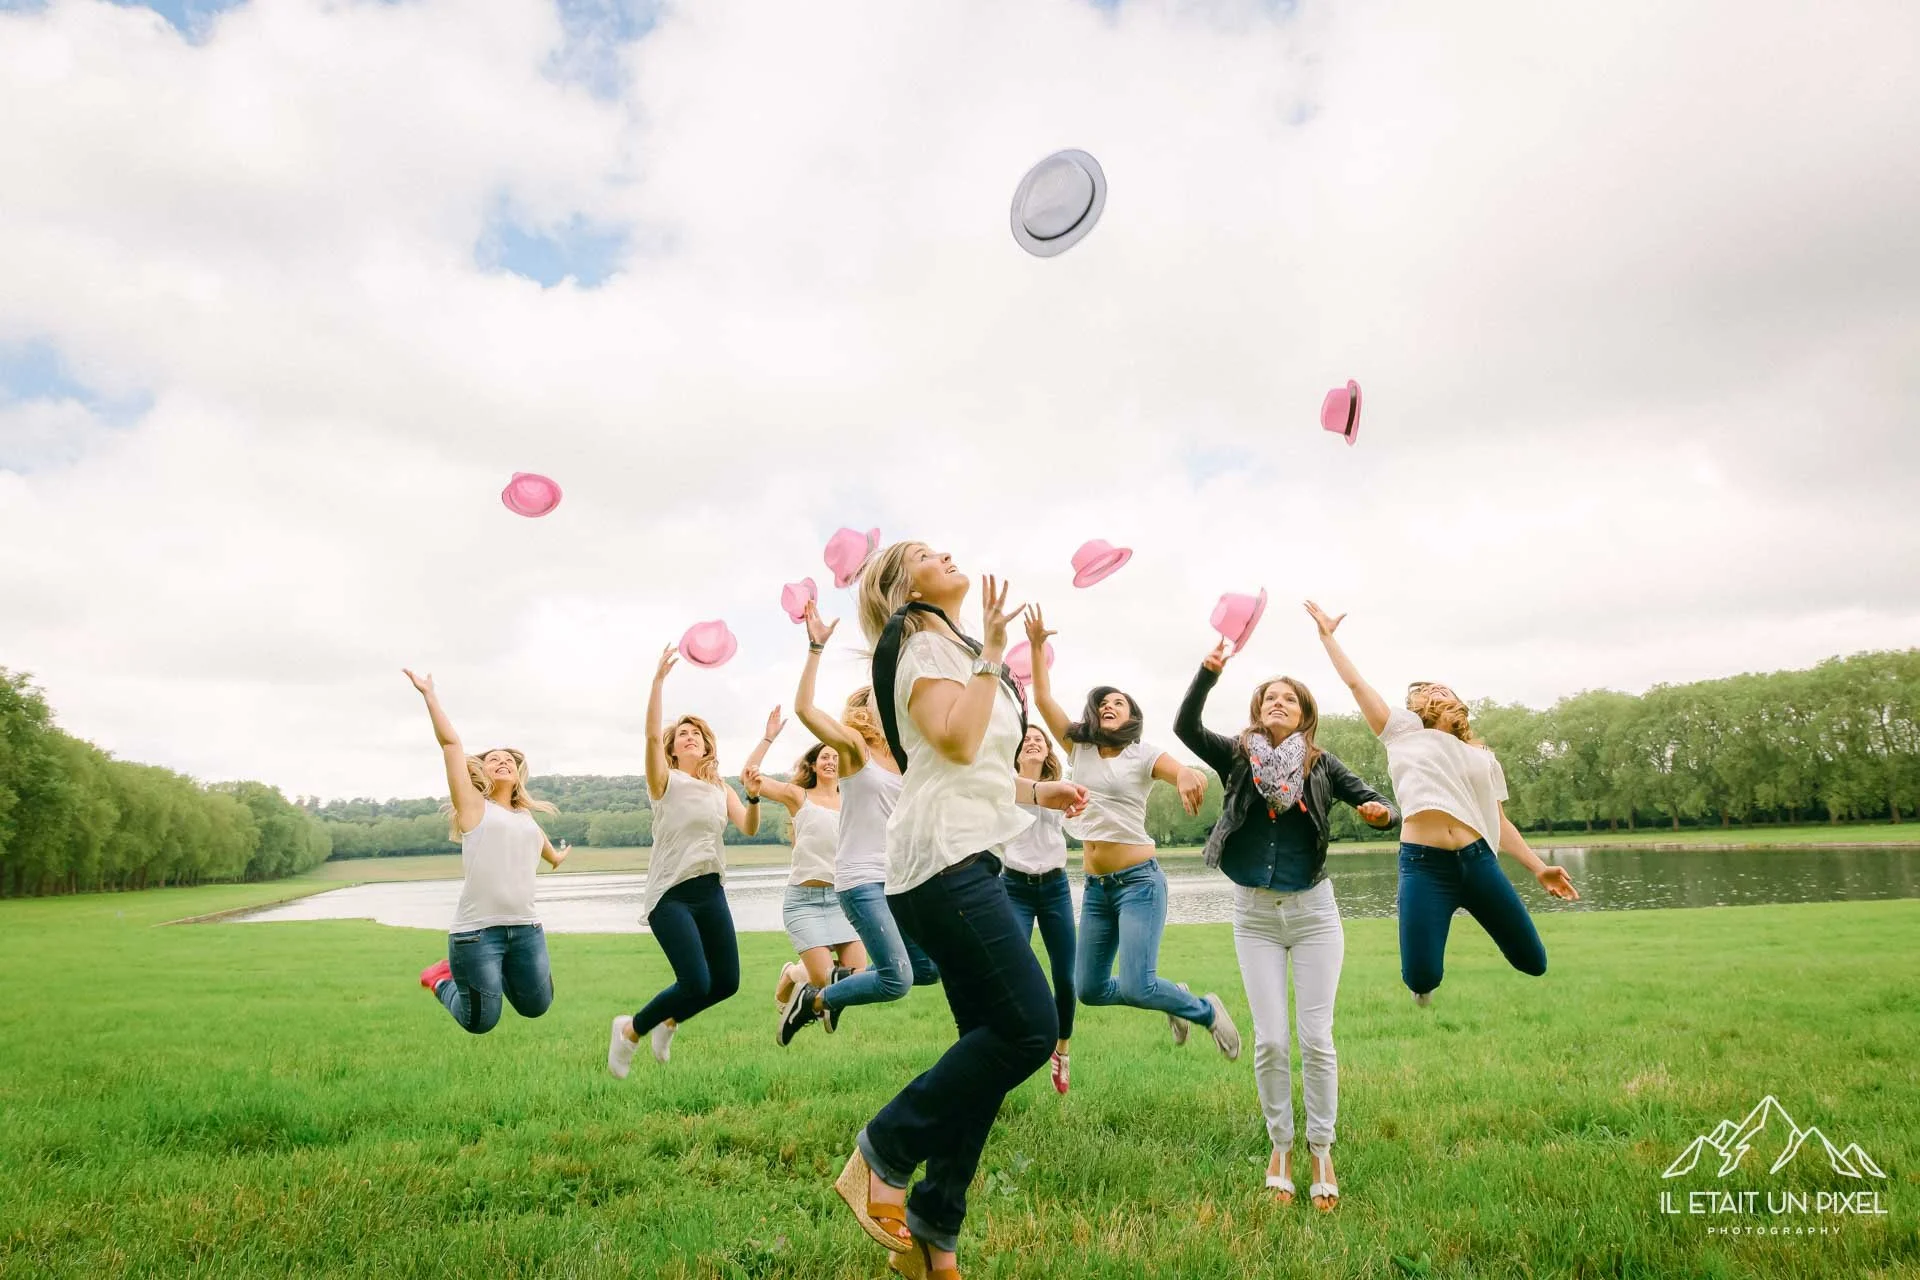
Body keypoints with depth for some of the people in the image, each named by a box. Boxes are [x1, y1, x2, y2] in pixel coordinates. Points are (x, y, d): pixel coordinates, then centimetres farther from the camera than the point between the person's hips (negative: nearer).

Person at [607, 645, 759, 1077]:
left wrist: (754, 797, -21)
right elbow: (651, 735, -18)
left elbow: (749, 828, -2)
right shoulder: (665, 781, 0)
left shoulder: (721, 789, 12)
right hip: (670, 895, -5)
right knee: (696, 983, -15)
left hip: (710, 892, 5)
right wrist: (658, 680, -27)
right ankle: (630, 1030, 11)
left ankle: (669, 1021, 33)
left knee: (727, 982, 4)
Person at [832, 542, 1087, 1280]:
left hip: (964, 858, 10)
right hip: (945, 859, -10)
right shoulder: (923, 645, -5)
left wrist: (1036, 792, 24)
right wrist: (992, 653, -16)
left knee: (993, 1043, 7)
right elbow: (956, 742, -22)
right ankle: (881, 1156, -3)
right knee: (1029, 1029, -15)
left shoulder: (955, 648, 25)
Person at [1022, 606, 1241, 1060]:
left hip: (1138, 881, -5)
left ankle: (1206, 1011, 14)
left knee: (1137, 986, -17)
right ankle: (1173, 998, 33)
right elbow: (1042, 699, 5)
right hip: (1095, 886, 6)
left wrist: (1187, 774, -47)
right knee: (1088, 989, 8)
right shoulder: (1078, 748, 8)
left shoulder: (1145, 756, -4)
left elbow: (1190, 775, -23)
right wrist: (1037, 646, -4)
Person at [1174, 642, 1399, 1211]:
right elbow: (1185, 726, -14)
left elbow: (1380, 804, -4)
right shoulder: (1237, 756, 0)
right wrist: (1208, 673, -28)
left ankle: (1321, 1152, 16)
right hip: (1255, 913, 0)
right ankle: (1280, 1145, 20)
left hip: (1313, 910, 0)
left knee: (1316, 1039, 0)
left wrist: (1382, 813, -28)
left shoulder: (1322, 764, 0)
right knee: (1270, 1040, 1)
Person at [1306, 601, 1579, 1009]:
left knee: (1534, 963, 3)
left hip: (1477, 861, 3)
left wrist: (1539, 868, 11)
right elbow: (1355, 682, 12)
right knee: (1421, 979, -11)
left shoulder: (1482, 757, 22)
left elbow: (1499, 821, 20)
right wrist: (1327, 635, 16)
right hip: (1423, 866, -3)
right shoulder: (1405, 732, 13)